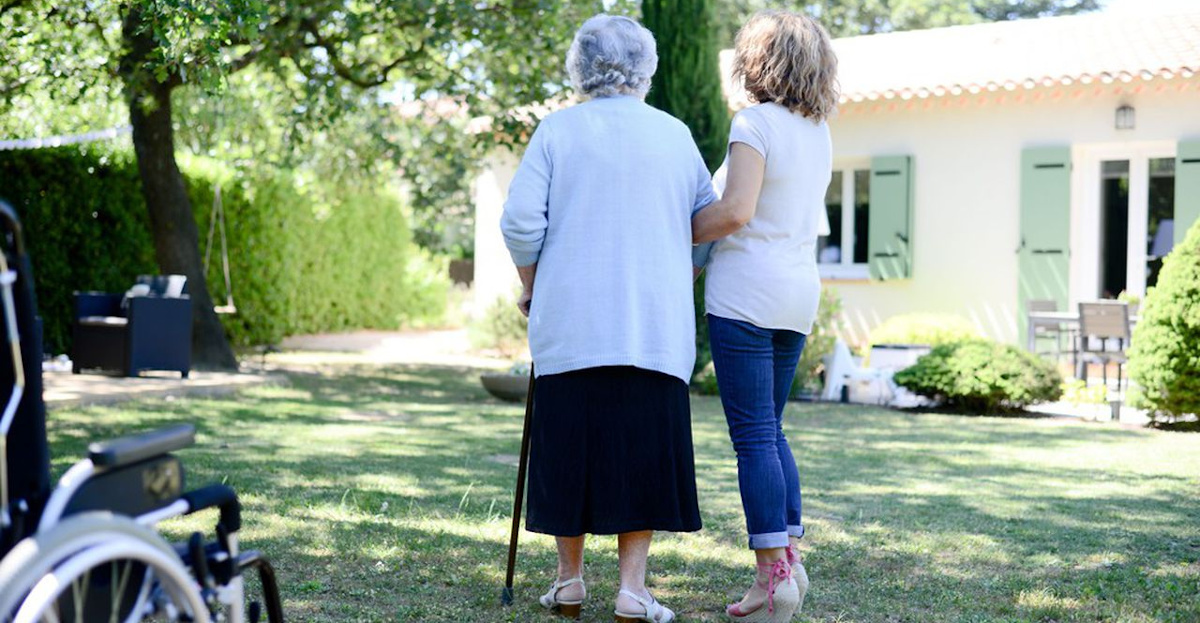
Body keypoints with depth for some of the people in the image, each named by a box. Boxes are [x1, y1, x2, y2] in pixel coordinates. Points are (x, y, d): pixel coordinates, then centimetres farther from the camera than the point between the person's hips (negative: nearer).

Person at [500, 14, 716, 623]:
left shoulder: (557, 130, 1)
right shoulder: (675, 135, 7)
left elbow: (520, 220, -6)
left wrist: (531, 288, 8)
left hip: (570, 322, 0)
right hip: (655, 330, 1)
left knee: (570, 447, 9)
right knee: (645, 452, 5)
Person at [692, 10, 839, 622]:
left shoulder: (755, 122, -11)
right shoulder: (819, 133, 13)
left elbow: (735, 211, -20)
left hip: (747, 294, -8)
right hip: (799, 294, 8)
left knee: (754, 436, -5)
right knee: (770, 429, 17)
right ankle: (790, 554, 13)